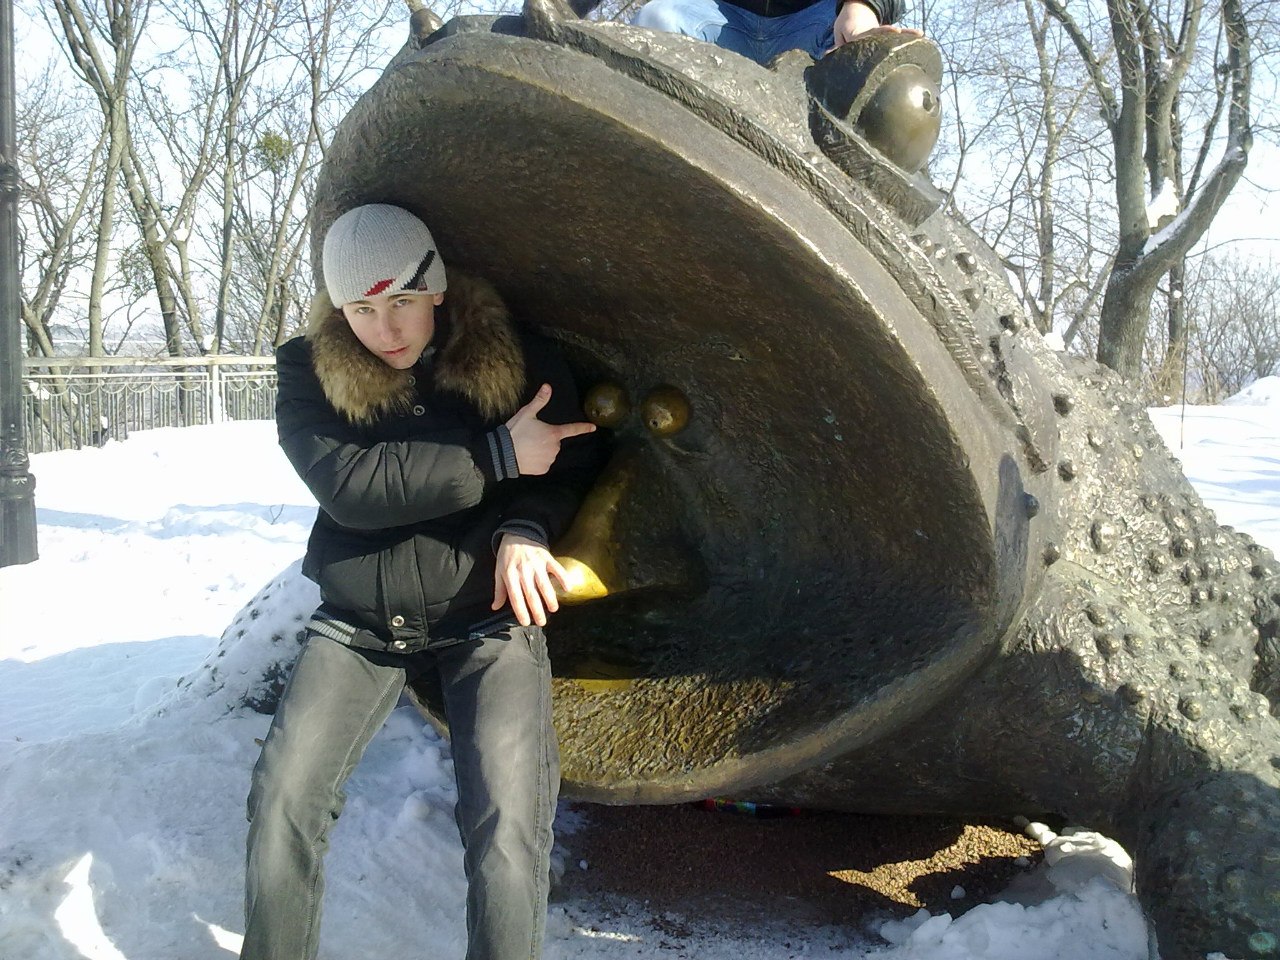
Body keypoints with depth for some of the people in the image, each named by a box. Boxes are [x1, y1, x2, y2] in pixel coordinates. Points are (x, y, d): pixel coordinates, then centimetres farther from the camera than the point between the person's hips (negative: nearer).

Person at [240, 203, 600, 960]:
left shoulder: (521, 360, -2)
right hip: (357, 621, 2)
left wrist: (526, 530, -14)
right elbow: (348, 487, -18)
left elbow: (572, 467, 8)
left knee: (508, 823, -19)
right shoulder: (310, 374, -3)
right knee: (283, 798, -10)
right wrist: (497, 456, -22)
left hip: (485, 619, -1)